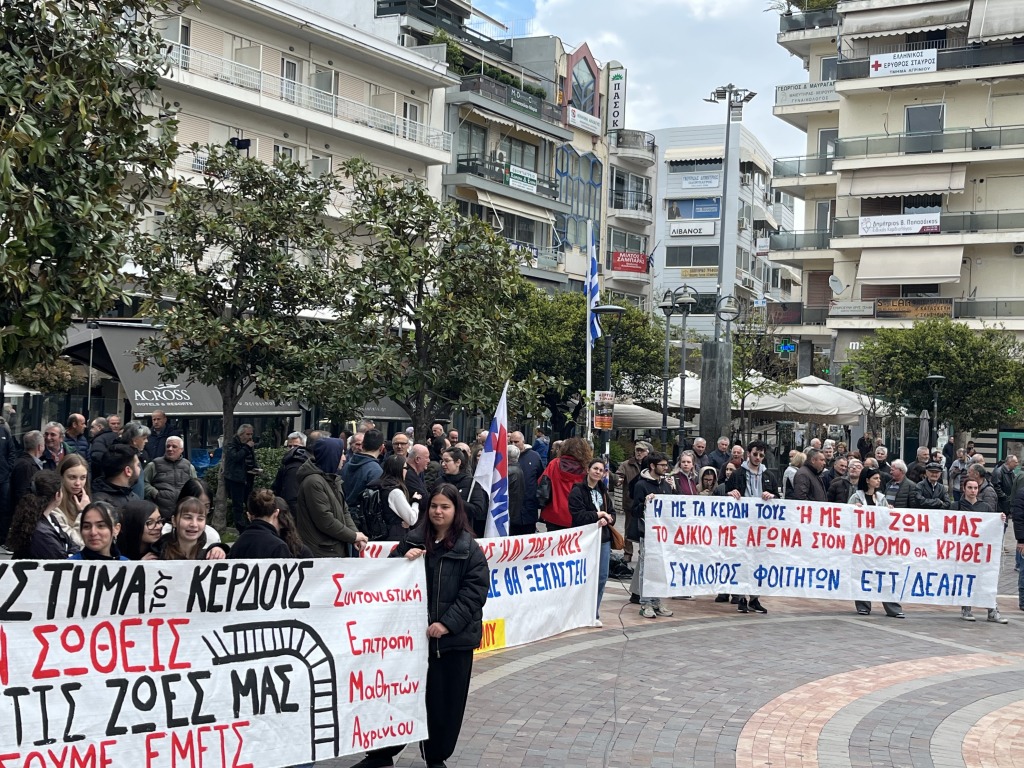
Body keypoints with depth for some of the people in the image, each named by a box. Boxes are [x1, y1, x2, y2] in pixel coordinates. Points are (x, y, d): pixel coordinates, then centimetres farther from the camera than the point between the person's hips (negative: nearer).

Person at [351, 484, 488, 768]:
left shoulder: (469, 548, -2)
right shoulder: (413, 541, 6)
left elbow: (475, 590, -8)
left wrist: (448, 623, -16)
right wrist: (404, 561, -11)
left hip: (454, 637, -2)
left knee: (446, 699, 7)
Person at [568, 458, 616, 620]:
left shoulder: (603, 491, 16)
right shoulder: (577, 491, -6)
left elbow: (612, 514, 14)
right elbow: (578, 515, -15)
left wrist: (606, 519, -8)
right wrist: (598, 514, -10)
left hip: (604, 538, 6)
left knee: (602, 577, 7)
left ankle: (594, 613, 17)